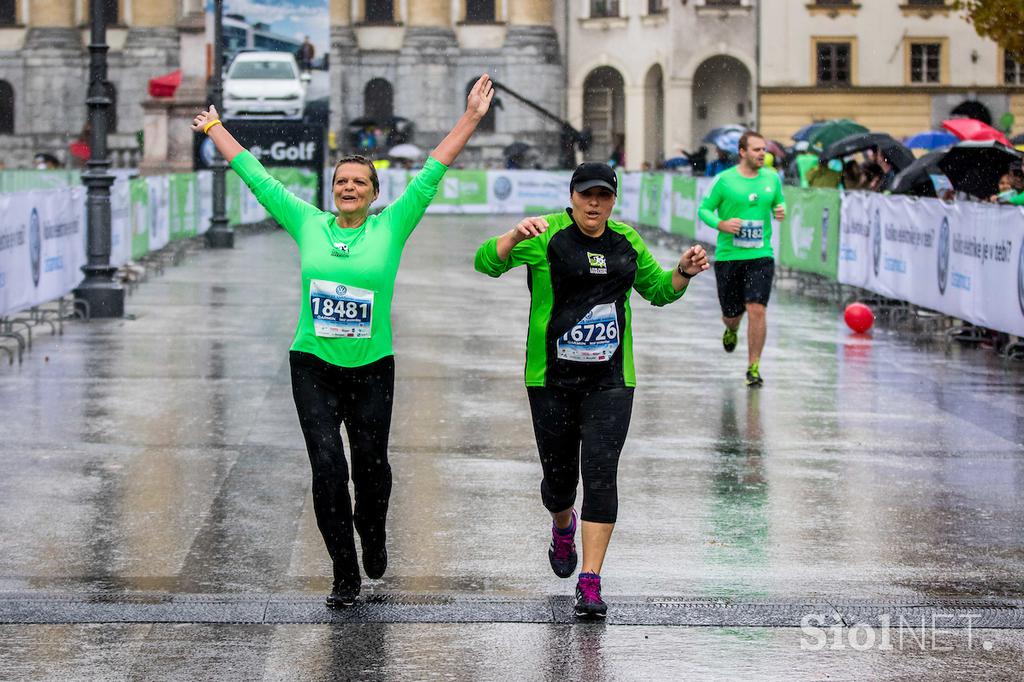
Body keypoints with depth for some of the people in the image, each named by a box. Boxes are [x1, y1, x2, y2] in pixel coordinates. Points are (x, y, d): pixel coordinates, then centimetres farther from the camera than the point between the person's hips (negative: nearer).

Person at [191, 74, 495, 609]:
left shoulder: (391, 227, 1)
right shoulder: (308, 224, 4)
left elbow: (432, 174, -1)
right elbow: (256, 177, 12)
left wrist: (470, 120, -4)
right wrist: (214, 128, 18)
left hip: (372, 369, 0)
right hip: (313, 366, 0)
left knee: (370, 465, 8)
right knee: (327, 466, -9)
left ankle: (372, 534, 41)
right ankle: (345, 575, 1)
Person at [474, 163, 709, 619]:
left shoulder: (626, 241, 8)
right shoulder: (547, 235, -6)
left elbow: (658, 290, 21)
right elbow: (487, 262, -17)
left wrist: (684, 271, 1)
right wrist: (516, 236, -35)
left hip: (610, 381, 2)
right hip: (551, 379, -1)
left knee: (600, 475, -12)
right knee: (559, 476, 10)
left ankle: (590, 583, -11)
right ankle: (563, 527, 48)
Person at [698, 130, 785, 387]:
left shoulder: (772, 178, 6)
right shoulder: (724, 180, -4)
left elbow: (779, 203, 21)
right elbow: (704, 209, 2)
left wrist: (780, 212, -3)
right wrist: (721, 224, -17)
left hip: (760, 257, 1)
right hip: (728, 257, -1)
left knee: (757, 310, -13)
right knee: (732, 314, 10)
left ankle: (753, 367, -2)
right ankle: (731, 330, 49)